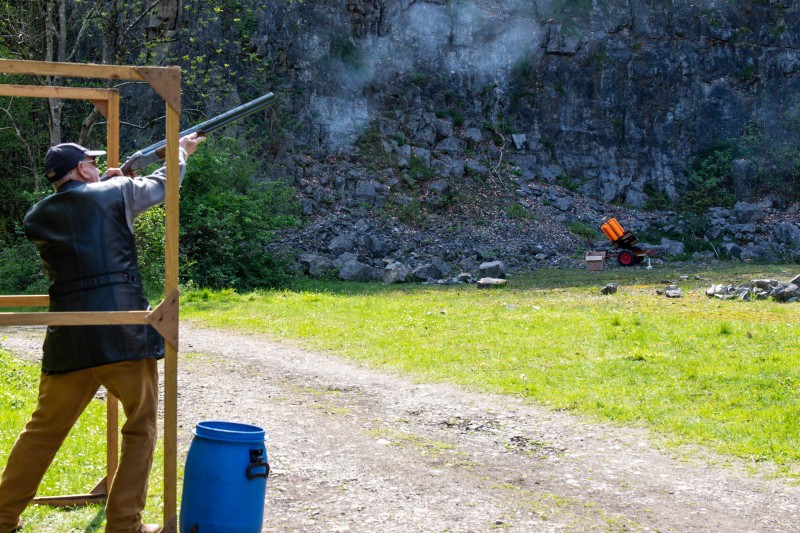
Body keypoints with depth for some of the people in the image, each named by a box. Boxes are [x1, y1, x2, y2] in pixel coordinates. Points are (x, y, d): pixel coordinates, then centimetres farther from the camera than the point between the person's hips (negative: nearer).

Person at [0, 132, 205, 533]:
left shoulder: (37, 217, 12)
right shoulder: (114, 193, 3)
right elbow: (162, 184, 21)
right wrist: (182, 150, 39)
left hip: (69, 340, 3)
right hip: (125, 334, -3)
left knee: (43, 430, 16)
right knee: (141, 428, 12)